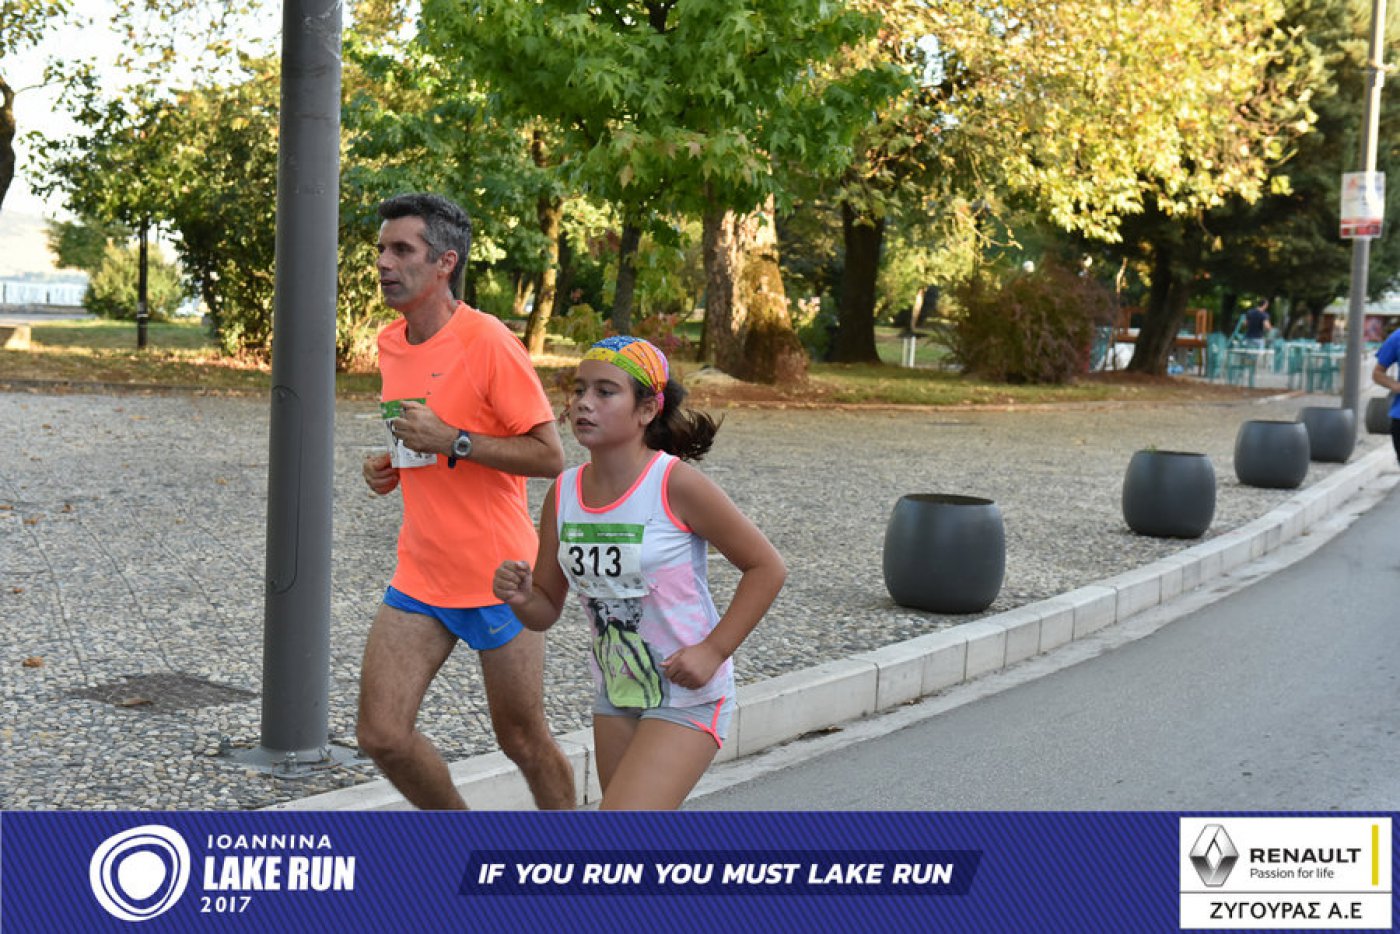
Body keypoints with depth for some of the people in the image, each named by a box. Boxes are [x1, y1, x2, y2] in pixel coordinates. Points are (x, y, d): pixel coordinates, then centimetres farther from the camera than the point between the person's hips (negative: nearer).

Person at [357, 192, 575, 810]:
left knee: (523, 740, 7)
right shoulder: (389, 344, 8)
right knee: (382, 735, -1)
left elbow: (549, 456, -16)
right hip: (419, 577, 6)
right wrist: (389, 466, 4)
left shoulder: (488, 342, -15)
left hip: (497, 576, -6)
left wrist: (452, 441, -23)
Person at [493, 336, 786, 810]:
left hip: (688, 695, -6)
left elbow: (766, 567, -11)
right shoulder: (564, 494, -2)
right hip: (615, 694, 7)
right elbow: (547, 609, 6)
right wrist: (521, 598, -16)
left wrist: (712, 650, -17)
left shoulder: (677, 485, -18)